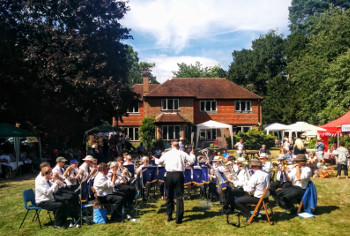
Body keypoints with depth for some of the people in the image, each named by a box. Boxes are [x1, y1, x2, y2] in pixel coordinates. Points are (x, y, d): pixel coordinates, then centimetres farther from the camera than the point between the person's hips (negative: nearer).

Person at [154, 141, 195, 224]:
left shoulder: (166, 154, 8)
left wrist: (155, 159, 43)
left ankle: (169, 216, 23)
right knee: (179, 196, 2)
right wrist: (192, 154, 25)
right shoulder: (182, 154, 2)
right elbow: (192, 161, 5)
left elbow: (159, 162, 21)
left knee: (169, 196, 15)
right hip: (179, 175, -2)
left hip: (169, 175, 2)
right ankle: (178, 219, 0)